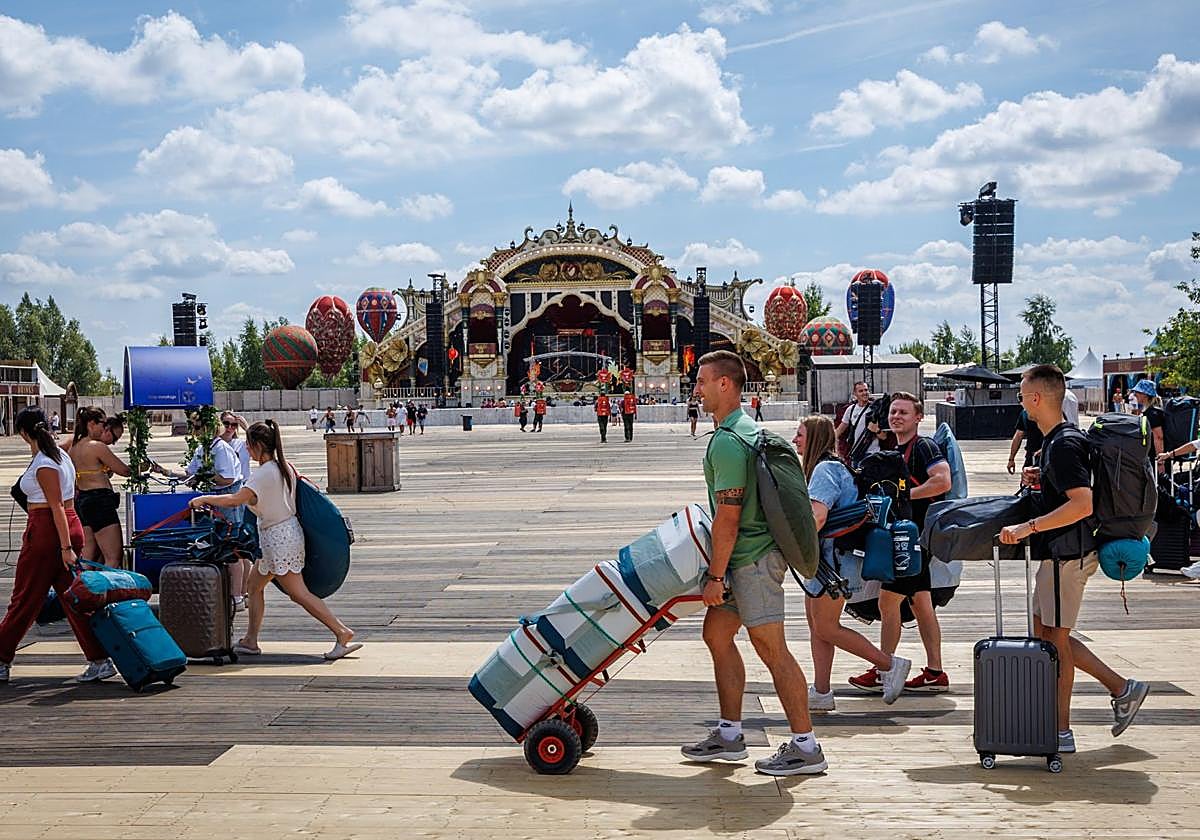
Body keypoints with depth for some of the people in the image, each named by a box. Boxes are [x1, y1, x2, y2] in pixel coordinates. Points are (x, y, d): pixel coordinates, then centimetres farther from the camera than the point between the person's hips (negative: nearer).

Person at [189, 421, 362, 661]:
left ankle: (342, 632, -9)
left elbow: (235, 499, -25)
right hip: (289, 531, 10)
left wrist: (204, 499, -13)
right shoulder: (285, 467, 7)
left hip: (278, 538, -10)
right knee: (254, 585, 16)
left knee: (299, 594, -7)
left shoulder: (264, 473, -19)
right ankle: (250, 641, 21)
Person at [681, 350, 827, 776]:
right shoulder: (747, 428, 15)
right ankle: (729, 736, 21)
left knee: (771, 648, -6)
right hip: (749, 556, 11)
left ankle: (805, 746, -1)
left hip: (752, 557, -11)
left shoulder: (727, 442, -19)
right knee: (717, 634, 14)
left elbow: (728, 518, -21)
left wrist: (715, 575, -17)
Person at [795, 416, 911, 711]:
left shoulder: (824, 469, -16)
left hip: (834, 558, -10)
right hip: (824, 557, 10)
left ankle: (890, 664, 2)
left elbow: (818, 517, -28)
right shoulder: (831, 466, 17)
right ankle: (821, 693, 13)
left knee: (826, 628, -4)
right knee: (816, 624, 10)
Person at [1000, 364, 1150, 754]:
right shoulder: (1060, 439, 12)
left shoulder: (1063, 446, -19)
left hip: (1067, 553, -10)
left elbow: (1084, 504, -27)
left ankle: (1060, 733, 8)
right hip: (1063, 551, 10)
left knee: (1055, 638, -2)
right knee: (1046, 633, 16)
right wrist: (1041, 480, 9)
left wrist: (1028, 527, -27)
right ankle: (1122, 688, 20)